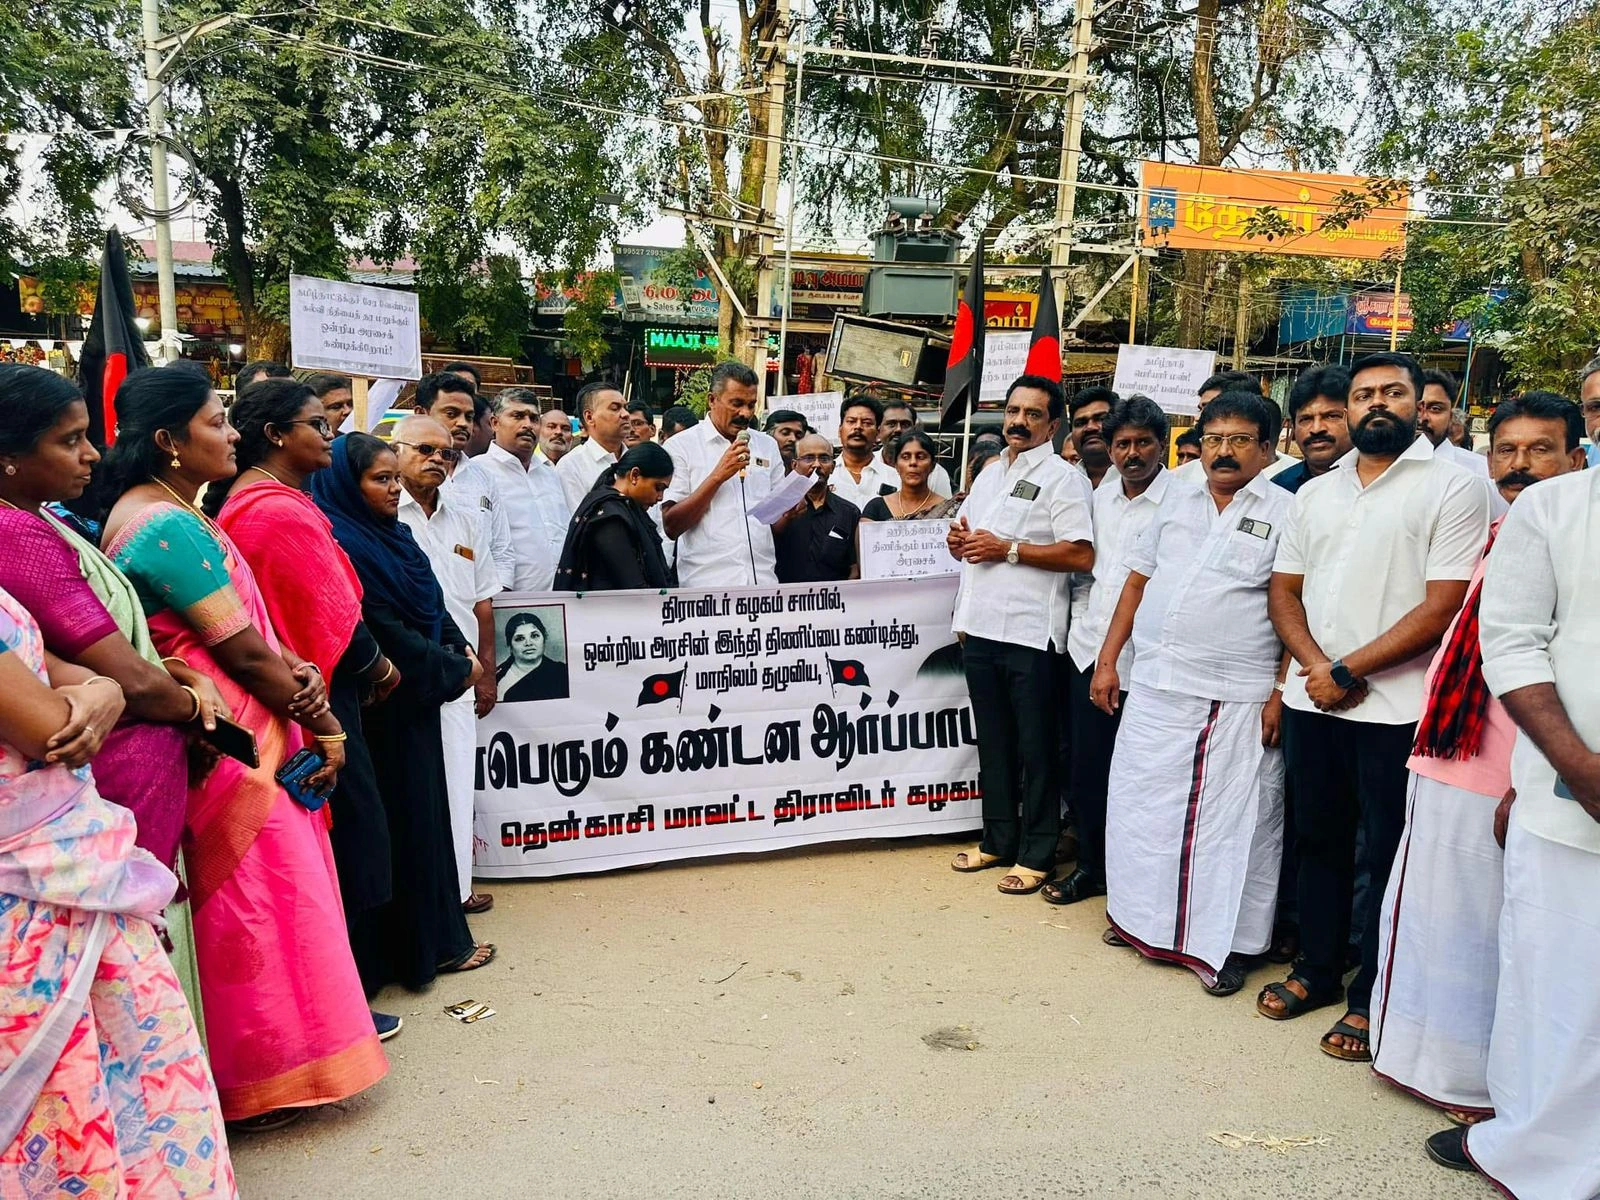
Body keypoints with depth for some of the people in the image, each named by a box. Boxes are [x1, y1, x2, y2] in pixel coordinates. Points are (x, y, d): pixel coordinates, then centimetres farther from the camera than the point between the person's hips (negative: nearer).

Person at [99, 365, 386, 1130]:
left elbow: (242, 628, 9)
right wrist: (323, 724, -9)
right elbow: (242, 651, -20)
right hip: (227, 743, -10)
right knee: (259, 896, 1)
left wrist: (299, 671, -8)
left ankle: (257, 1057, 33)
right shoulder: (170, 525, -20)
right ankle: (266, 1076, 16)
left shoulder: (160, 512, 12)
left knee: (251, 896, 19)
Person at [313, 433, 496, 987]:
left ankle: (436, 935, 27)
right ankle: (426, 943, 15)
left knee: (426, 808, 15)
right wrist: (455, 670, -10)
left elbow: (432, 604, 14)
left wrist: (462, 649, -2)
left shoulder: (391, 535, 10)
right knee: (403, 816, 2)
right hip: (386, 707, -9)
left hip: (416, 699, 9)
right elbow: (386, 634, -20)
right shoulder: (344, 546, -18)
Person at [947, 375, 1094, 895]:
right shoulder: (989, 474, 17)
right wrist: (959, 540, 3)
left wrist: (1007, 549, -17)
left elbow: (1082, 555, -17)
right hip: (981, 627, 7)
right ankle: (998, 840, 28)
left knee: (1035, 747, 3)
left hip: (1030, 632, -7)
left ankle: (1036, 854, 13)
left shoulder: (1062, 477, -6)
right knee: (993, 741, 16)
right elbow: (965, 535, 28)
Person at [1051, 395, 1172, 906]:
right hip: (1088, 648, 6)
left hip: (1143, 658, -6)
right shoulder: (1102, 496, 12)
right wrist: (1081, 616, 10)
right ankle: (1092, 866, 29)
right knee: (1085, 765, 12)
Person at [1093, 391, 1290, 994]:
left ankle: (1226, 944, 17)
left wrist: (1281, 693, -12)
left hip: (1239, 700, -4)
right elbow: (1137, 583, 14)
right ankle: (1141, 918, 29)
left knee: (1232, 819, 3)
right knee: (1141, 804, 11)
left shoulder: (1285, 513, -1)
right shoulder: (1177, 501, 12)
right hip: (1154, 688, 5)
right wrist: (1107, 661, 9)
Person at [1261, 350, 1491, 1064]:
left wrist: (1348, 672, -14)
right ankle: (1316, 971, 30)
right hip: (1312, 700, 5)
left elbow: (1443, 606, -13)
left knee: (1388, 856, 4)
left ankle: (1371, 1000, 17)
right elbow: (1284, 591, 11)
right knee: (1318, 839, 15)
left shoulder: (1451, 488, -5)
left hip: (1395, 706, -5)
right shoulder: (1316, 493, 12)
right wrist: (1315, 665, -7)